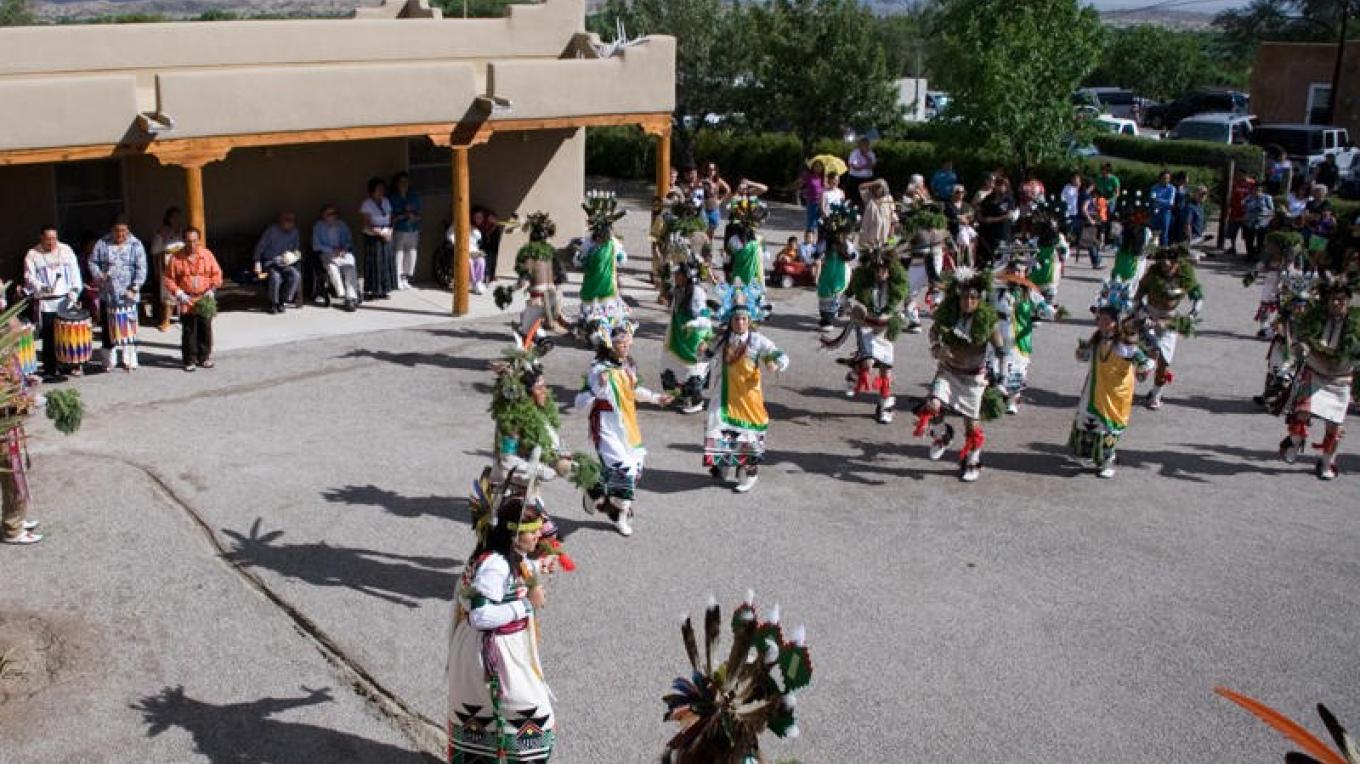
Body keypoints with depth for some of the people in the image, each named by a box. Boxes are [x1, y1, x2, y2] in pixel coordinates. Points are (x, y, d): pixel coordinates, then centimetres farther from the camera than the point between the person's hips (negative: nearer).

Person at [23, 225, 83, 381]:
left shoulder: (66, 250, 10)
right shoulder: (32, 255, 4)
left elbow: (74, 271, 9)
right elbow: (29, 278, -2)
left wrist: (74, 290, -5)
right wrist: (42, 288, -21)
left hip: (67, 302, 2)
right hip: (46, 303, -2)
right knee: (49, 338, -4)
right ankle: (49, 370, 2)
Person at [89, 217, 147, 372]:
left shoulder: (135, 245, 1)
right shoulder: (103, 244, 7)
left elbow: (141, 268, -5)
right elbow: (93, 262, 9)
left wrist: (134, 288, -15)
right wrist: (97, 275, -10)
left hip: (128, 295, -2)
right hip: (107, 294, 2)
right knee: (108, 327, 6)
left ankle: (130, 360, 7)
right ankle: (109, 360, 16)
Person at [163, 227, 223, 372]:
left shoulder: (207, 254, 1)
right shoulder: (176, 258, -3)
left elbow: (217, 274, 6)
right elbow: (169, 279, 1)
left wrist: (211, 289, -7)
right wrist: (179, 293, -10)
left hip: (205, 300, 2)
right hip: (187, 301, -2)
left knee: (205, 330, 8)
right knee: (189, 332, -1)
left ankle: (204, 357, 21)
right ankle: (190, 360, 8)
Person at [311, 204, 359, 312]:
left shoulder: (341, 224, 19)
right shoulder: (319, 226, 11)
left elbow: (349, 241, 18)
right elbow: (316, 245, 4)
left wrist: (344, 249, -4)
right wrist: (332, 250, -10)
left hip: (343, 253, 2)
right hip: (327, 254, -1)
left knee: (349, 266, -32)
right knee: (332, 265, -37)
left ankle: (351, 298, -42)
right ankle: (342, 295, -40)